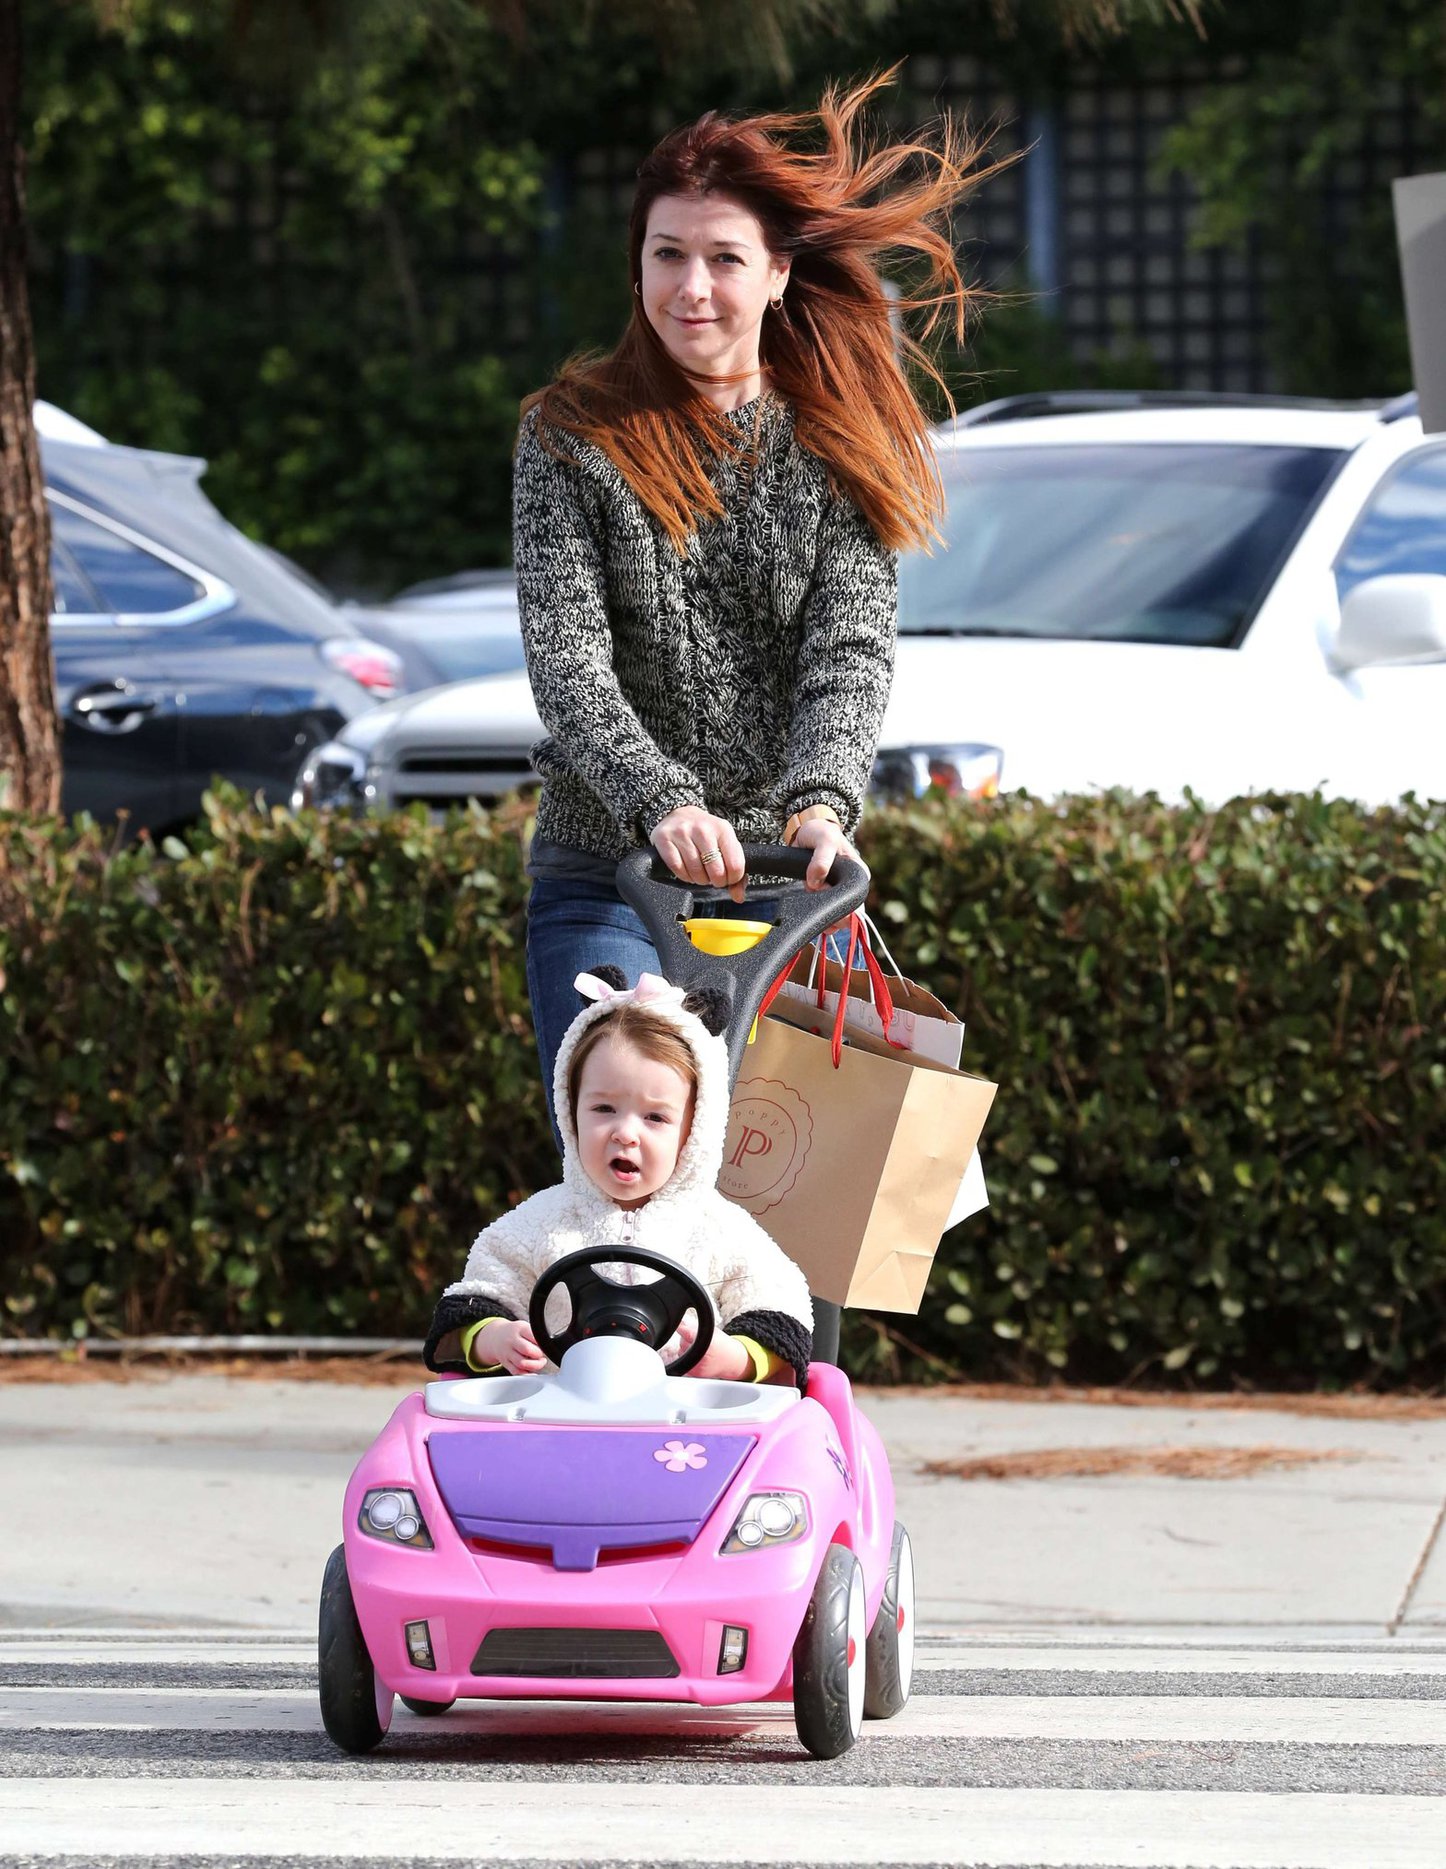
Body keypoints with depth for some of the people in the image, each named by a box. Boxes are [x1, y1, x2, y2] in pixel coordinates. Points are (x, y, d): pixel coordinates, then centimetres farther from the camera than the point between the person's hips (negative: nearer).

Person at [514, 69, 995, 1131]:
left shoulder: (835, 449, 4)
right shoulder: (573, 438, 0)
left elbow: (852, 652, -7)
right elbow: (565, 658, -11)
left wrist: (819, 800, -28)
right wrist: (663, 803, -29)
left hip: (790, 881, 1)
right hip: (610, 881, -1)